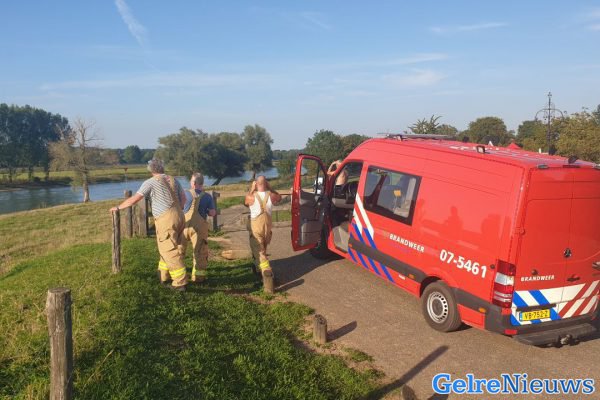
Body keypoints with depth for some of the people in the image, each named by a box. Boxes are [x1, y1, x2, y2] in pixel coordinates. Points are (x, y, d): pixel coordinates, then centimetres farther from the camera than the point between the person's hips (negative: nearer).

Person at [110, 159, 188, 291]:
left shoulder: (150, 182, -3)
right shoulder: (173, 180, 13)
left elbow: (133, 199, -1)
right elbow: (183, 198, 14)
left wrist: (118, 207, 12)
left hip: (166, 220, -6)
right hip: (179, 217, 7)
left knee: (170, 251, -1)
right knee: (168, 248, 18)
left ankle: (180, 282, -1)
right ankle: (163, 276, 29)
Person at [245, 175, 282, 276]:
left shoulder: (251, 197, -17)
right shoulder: (271, 195, -12)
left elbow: (246, 202, 7)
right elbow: (279, 197, 13)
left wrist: (251, 189, 6)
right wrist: (270, 188, 6)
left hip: (255, 225, -3)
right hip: (267, 224, 4)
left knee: (258, 250, -2)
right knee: (263, 248, 24)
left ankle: (266, 270, -20)